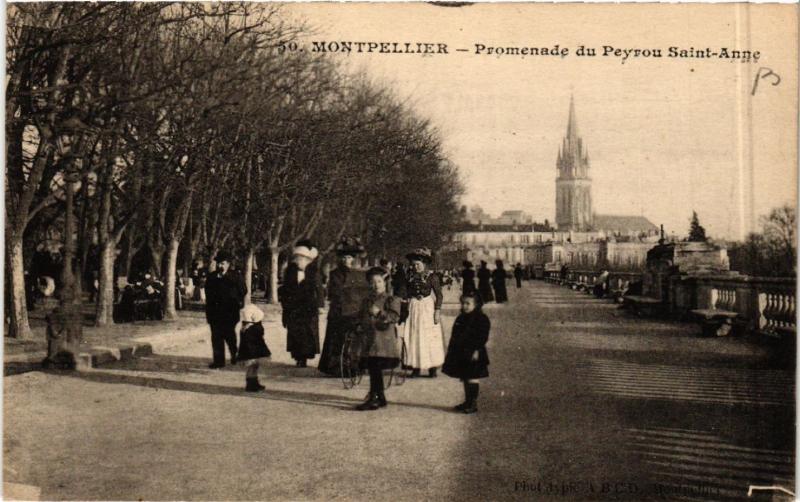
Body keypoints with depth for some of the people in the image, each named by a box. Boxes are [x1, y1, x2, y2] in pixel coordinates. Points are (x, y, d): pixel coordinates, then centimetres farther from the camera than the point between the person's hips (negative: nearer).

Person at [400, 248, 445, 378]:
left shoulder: (432, 277, -6)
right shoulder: (411, 277, 7)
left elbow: (439, 295, -6)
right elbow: (407, 294, 12)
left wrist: (437, 311, -12)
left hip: (428, 309, -4)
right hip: (413, 309, 4)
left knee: (430, 337, -3)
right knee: (413, 337, 2)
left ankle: (432, 368, 3)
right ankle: (416, 367, 7)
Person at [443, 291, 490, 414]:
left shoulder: (481, 318, -10)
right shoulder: (461, 318, 13)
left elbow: (483, 337, -15)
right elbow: (454, 336, 19)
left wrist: (477, 351, -21)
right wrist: (451, 349, 17)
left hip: (473, 354, -8)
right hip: (460, 354, 8)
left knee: (472, 378, -5)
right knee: (464, 378, 14)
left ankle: (473, 403, 1)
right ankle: (467, 401, 24)